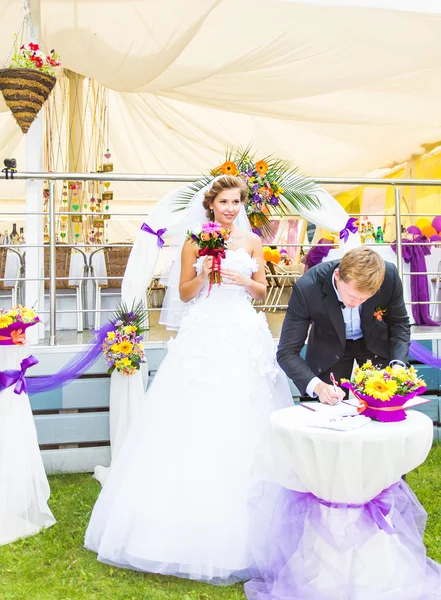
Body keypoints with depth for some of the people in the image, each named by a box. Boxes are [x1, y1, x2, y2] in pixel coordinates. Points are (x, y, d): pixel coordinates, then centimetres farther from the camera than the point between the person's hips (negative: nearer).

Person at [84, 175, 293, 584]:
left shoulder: (253, 242, 9)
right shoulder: (195, 242, 4)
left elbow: (262, 291, 12)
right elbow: (184, 293, 6)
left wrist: (243, 280, -8)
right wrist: (202, 273, -12)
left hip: (245, 338, 2)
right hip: (203, 337, -1)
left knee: (244, 422, 1)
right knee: (195, 423, -3)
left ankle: (238, 530, 15)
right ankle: (192, 525, 9)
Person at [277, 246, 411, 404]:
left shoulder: (389, 276, -30)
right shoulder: (306, 288, -35)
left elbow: (399, 323, -10)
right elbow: (287, 352, -28)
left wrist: (397, 364, -26)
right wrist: (317, 386, -44)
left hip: (376, 342, 1)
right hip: (329, 347, -1)